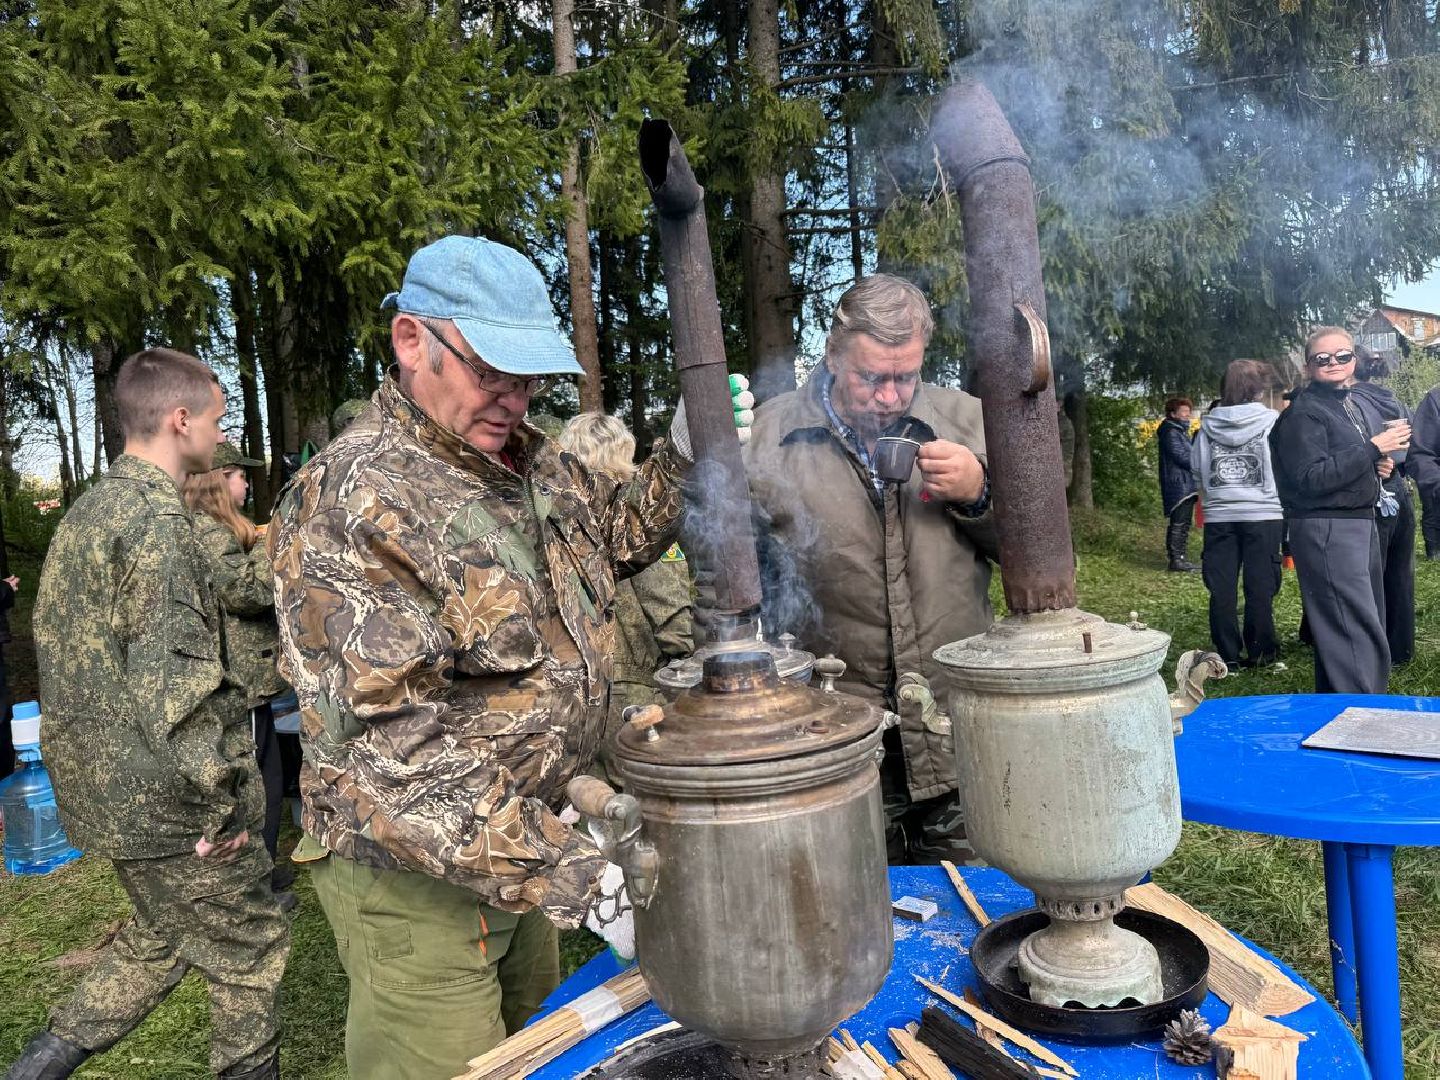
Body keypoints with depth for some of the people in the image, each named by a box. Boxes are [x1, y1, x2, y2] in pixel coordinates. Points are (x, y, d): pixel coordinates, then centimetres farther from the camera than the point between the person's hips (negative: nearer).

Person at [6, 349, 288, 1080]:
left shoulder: (86, 513, 11)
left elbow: (67, 657, 18)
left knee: (160, 938, 26)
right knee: (251, 952, 8)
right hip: (164, 800, -9)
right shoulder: (154, 518, -20)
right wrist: (221, 798, -20)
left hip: (103, 790, 9)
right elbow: (175, 683, -26)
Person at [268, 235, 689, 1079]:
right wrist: (563, 869, -31)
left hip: (537, 837, 8)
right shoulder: (350, 501, -23)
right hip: (420, 875, -8)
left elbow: (621, 535, 21)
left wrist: (687, 454, 1)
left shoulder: (535, 464, 3)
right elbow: (387, 748, -28)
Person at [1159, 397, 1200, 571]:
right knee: (1178, 524, -9)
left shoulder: (1182, 431, 21)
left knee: (1184, 524, 13)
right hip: (1177, 484, -10)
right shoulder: (1170, 432, -11)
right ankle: (1176, 559, -7)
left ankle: (1180, 557, 18)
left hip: (1187, 485, 10)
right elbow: (1181, 457, -17)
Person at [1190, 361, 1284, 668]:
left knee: (1221, 588, 5)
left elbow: (1196, 467, 8)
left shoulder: (1208, 426, 2)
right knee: (1260, 586, 5)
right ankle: (1260, 651, 11)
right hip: (1263, 514, -2)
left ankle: (1229, 655, 8)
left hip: (1218, 516, 2)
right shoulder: (1272, 422, -5)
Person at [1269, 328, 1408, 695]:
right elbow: (1311, 478, -20)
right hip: (1326, 530, -10)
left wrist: (1377, 467, 9)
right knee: (1361, 635, -14)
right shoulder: (1303, 412, -11)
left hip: (1360, 524, 10)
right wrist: (1373, 449, -18)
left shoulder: (1349, 406, 17)